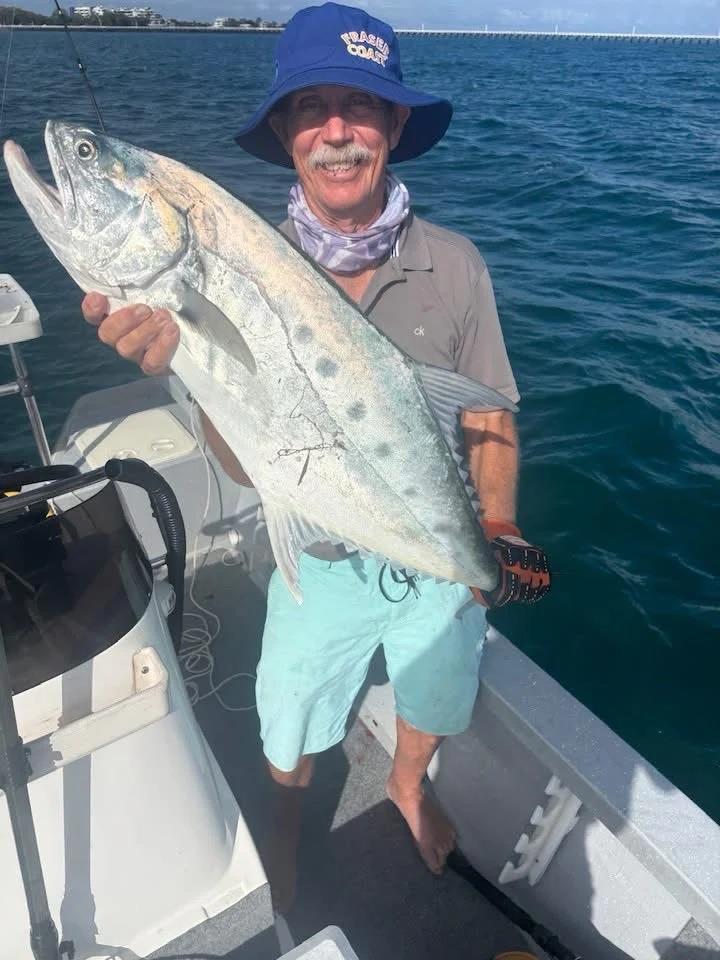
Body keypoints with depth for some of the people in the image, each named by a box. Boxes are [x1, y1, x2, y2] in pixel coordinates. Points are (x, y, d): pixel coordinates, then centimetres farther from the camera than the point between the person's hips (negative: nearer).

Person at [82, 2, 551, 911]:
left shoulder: (452, 264, -14)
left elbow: (489, 419, -5)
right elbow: (247, 466, -21)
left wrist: (498, 531, -18)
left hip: (442, 560, 1)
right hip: (319, 564, 0)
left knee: (431, 700, 28)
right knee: (290, 730, 24)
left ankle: (406, 785, 65)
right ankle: (287, 828, 61)